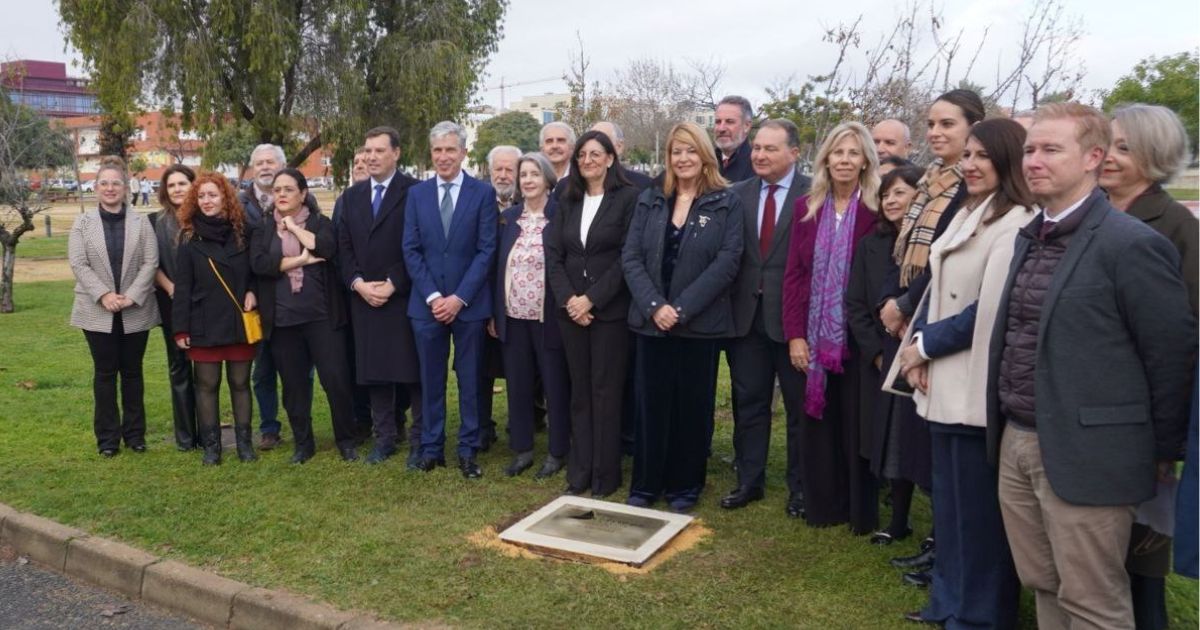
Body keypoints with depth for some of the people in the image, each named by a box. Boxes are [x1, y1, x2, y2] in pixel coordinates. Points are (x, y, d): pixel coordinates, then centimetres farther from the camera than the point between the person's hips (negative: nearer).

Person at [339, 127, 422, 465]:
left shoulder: (414, 191, -4)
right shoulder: (352, 195, 14)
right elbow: (344, 247, 12)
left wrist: (392, 284, -14)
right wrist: (357, 283, -4)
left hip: (404, 297, -5)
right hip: (363, 298, 5)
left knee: (412, 369, 0)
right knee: (373, 370, 8)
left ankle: (420, 438, 9)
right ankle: (385, 436, 19)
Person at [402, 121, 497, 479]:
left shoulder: (483, 192, -1)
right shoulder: (416, 194, 7)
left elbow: (486, 250, -5)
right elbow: (411, 250, 3)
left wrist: (460, 297, -12)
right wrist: (432, 296, -8)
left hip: (469, 302, -2)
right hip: (427, 303, 2)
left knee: (470, 380, 6)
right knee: (431, 380, 9)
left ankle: (468, 451, 16)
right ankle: (432, 448, 20)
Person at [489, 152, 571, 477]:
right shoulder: (508, 217, 8)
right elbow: (498, 266, 9)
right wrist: (493, 312, 7)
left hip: (549, 317, -4)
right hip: (513, 317, 5)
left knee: (555, 386, 6)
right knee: (518, 386, 12)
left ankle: (557, 452, 19)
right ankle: (522, 449, 25)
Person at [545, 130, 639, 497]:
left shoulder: (628, 198, -4)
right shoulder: (567, 201, 12)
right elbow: (553, 255, 6)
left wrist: (592, 299, -14)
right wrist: (568, 298, -8)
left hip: (609, 309, -4)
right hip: (570, 309, 5)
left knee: (606, 391, 0)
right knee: (579, 391, 9)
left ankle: (605, 476, 10)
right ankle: (579, 473, 17)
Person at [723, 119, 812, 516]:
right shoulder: (738, 194, 7)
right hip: (747, 315, 4)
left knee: (799, 407, 9)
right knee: (748, 404, 13)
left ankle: (800, 487, 25)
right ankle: (749, 481, 27)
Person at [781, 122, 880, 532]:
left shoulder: (877, 210, -5)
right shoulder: (806, 207, 6)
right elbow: (793, 274, 4)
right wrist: (794, 335, -3)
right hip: (814, 337, 3)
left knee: (857, 426, 8)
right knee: (817, 423, 11)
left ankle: (862, 512, 23)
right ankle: (822, 506, 25)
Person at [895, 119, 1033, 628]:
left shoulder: (1017, 224, -14)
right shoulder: (964, 216, 14)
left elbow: (989, 311, -20)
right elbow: (935, 290, 13)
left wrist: (924, 346, -9)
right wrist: (919, 344, -3)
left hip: (981, 388, -9)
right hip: (947, 382, 9)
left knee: (979, 507, 4)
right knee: (949, 500, 18)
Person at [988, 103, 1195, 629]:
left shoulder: (1132, 245, -14)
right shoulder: (1030, 236, 11)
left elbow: (1173, 354, -10)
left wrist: (1162, 451, -2)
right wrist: (1008, 429, 15)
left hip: (1084, 453, -7)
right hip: (1016, 443, 7)